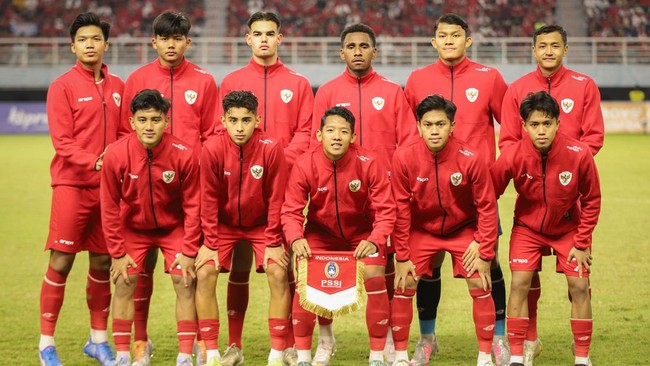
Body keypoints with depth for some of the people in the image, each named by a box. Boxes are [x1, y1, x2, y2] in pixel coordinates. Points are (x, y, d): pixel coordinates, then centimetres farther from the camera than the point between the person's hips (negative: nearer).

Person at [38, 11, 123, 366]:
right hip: (72, 184, -4)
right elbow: (62, 141, -10)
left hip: (108, 187, 4)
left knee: (103, 263, 8)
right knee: (60, 262, -5)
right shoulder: (62, 86, -3)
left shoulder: (117, 87, 12)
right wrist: (93, 162, -22)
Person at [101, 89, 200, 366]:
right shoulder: (116, 155, -24)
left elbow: (192, 205, -13)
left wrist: (188, 251, -12)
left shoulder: (183, 155, -24)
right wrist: (117, 253, -10)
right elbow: (109, 208, -12)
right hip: (133, 227, 1)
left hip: (174, 226, 0)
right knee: (124, 282, -8)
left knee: (185, 281, -10)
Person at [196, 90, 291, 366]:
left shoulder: (271, 149, -21)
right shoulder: (212, 149, -20)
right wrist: (210, 244, -13)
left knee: (278, 273, -18)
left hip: (262, 225, 0)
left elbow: (276, 199, -13)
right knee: (204, 273, -16)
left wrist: (273, 243, -14)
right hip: (223, 224, 1)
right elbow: (209, 200, -12)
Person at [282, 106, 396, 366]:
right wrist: (296, 238, -37)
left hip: (362, 234, -1)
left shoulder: (369, 164, -23)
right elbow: (291, 211, -17)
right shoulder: (304, 165, -20)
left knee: (375, 278, -19)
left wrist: (374, 240, -36)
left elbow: (385, 210, -19)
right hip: (320, 233, 1)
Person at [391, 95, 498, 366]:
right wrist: (402, 256, -10)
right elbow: (401, 209, -12)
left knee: (480, 286, -8)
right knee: (404, 286, -7)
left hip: (463, 230, -1)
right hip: (421, 230, 1)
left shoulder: (471, 159, -24)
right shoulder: (404, 158, -21)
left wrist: (485, 253, -14)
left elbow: (486, 206, -13)